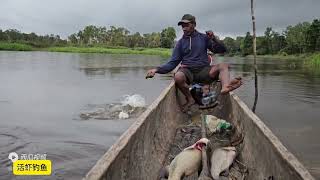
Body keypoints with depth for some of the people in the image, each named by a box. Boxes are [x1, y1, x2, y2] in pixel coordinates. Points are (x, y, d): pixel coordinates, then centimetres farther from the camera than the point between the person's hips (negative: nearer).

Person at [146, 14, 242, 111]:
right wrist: (157, 69, -10)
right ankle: (189, 99, -11)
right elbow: (172, 63, 5)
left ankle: (225, 86, -54)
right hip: (187, 71, -1)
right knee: (178, 77, -34)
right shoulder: (180, 42, 9)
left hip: (203, 70, 1)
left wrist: (214, 39, -11)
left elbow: (222, 50, 7)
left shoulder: (203, 37, 9)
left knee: (223, 66, -23)